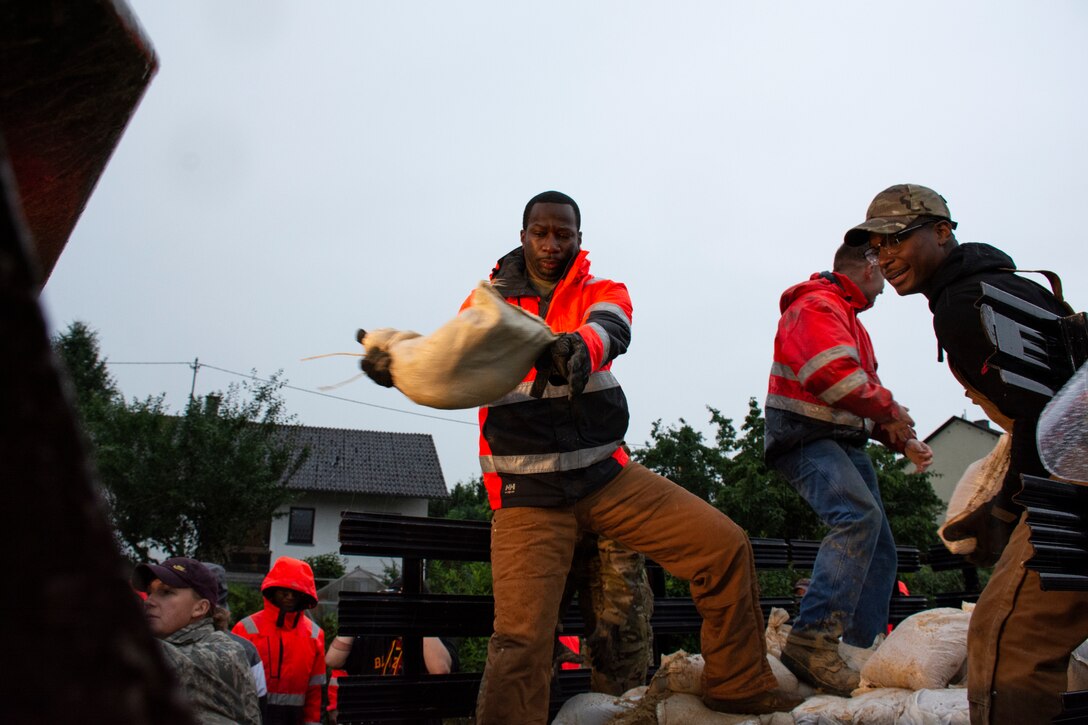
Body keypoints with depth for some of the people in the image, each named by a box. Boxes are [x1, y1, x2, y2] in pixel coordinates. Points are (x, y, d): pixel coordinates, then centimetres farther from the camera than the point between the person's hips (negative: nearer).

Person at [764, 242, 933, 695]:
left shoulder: (849, 318, 27)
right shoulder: (817, 306, -7)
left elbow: (863, 392, 29)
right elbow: (834, 373, -24)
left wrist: (902, 440, 17)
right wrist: (889, 410, -14)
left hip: (845, 442, 11)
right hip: (807, 437, -11)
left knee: (879, 551, 10)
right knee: (859, 515, -32)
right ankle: (812, 640, -37)